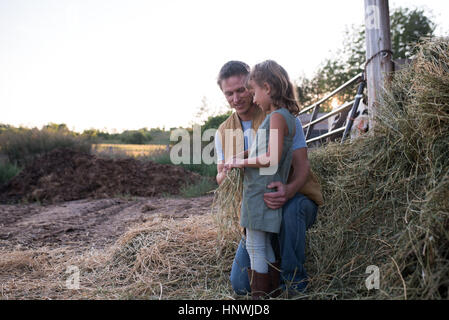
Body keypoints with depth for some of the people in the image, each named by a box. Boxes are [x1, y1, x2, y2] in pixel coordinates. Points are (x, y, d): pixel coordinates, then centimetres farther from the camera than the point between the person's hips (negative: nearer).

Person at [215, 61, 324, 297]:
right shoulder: (224, 132, 4)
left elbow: (302, 165, -16)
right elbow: (220, 178, 6)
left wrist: (289, 190, -39)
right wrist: (228, 173, -21)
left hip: (295, 200, -3)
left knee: (290, 209, -41)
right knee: (240, 285, -7)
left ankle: (294, 280, -17)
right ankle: (275, 253, 22)